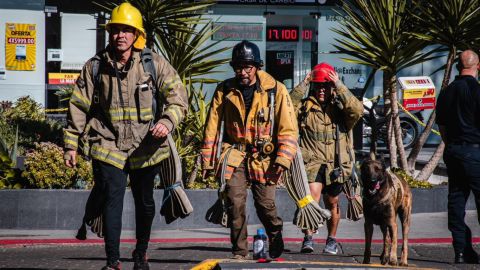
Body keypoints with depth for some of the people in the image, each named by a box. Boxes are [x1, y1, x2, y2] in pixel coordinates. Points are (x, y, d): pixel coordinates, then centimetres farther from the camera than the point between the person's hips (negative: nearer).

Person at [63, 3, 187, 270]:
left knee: (145, 203, 15)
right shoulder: (95, 67, 0)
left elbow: (178, 97, -7)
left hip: (146, 146, 1)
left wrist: (168, 120, -27)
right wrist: (71, 144, 6)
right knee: (113, 201, -13)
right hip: (109, 146, -1)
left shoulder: (155, 64, -5)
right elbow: (79, 107, 6)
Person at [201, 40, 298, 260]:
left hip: (264, 157, -1)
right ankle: (239, 252, 0)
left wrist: (283, 159, -14)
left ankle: (275, 237, 29)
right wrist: (208, 160, 5)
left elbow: (288, 129, -4)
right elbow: (213, 126, 7)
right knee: (235, 203, -10)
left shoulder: (275, 90, -5)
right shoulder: (225, 91, 1)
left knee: (265, 204, -2)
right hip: (234, 155, 1)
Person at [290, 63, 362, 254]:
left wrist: (340, 87, -19)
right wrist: (303, 85, -16)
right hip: (312, 161, -1)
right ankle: (308, 238, -22)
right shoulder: (305, 106, 4)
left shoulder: (340, 106, 4)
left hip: (335, 164, 2)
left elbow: (357, 110, -17)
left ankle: (332, 240, 31)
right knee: (312, 195, -23)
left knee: (332, 204, 14)